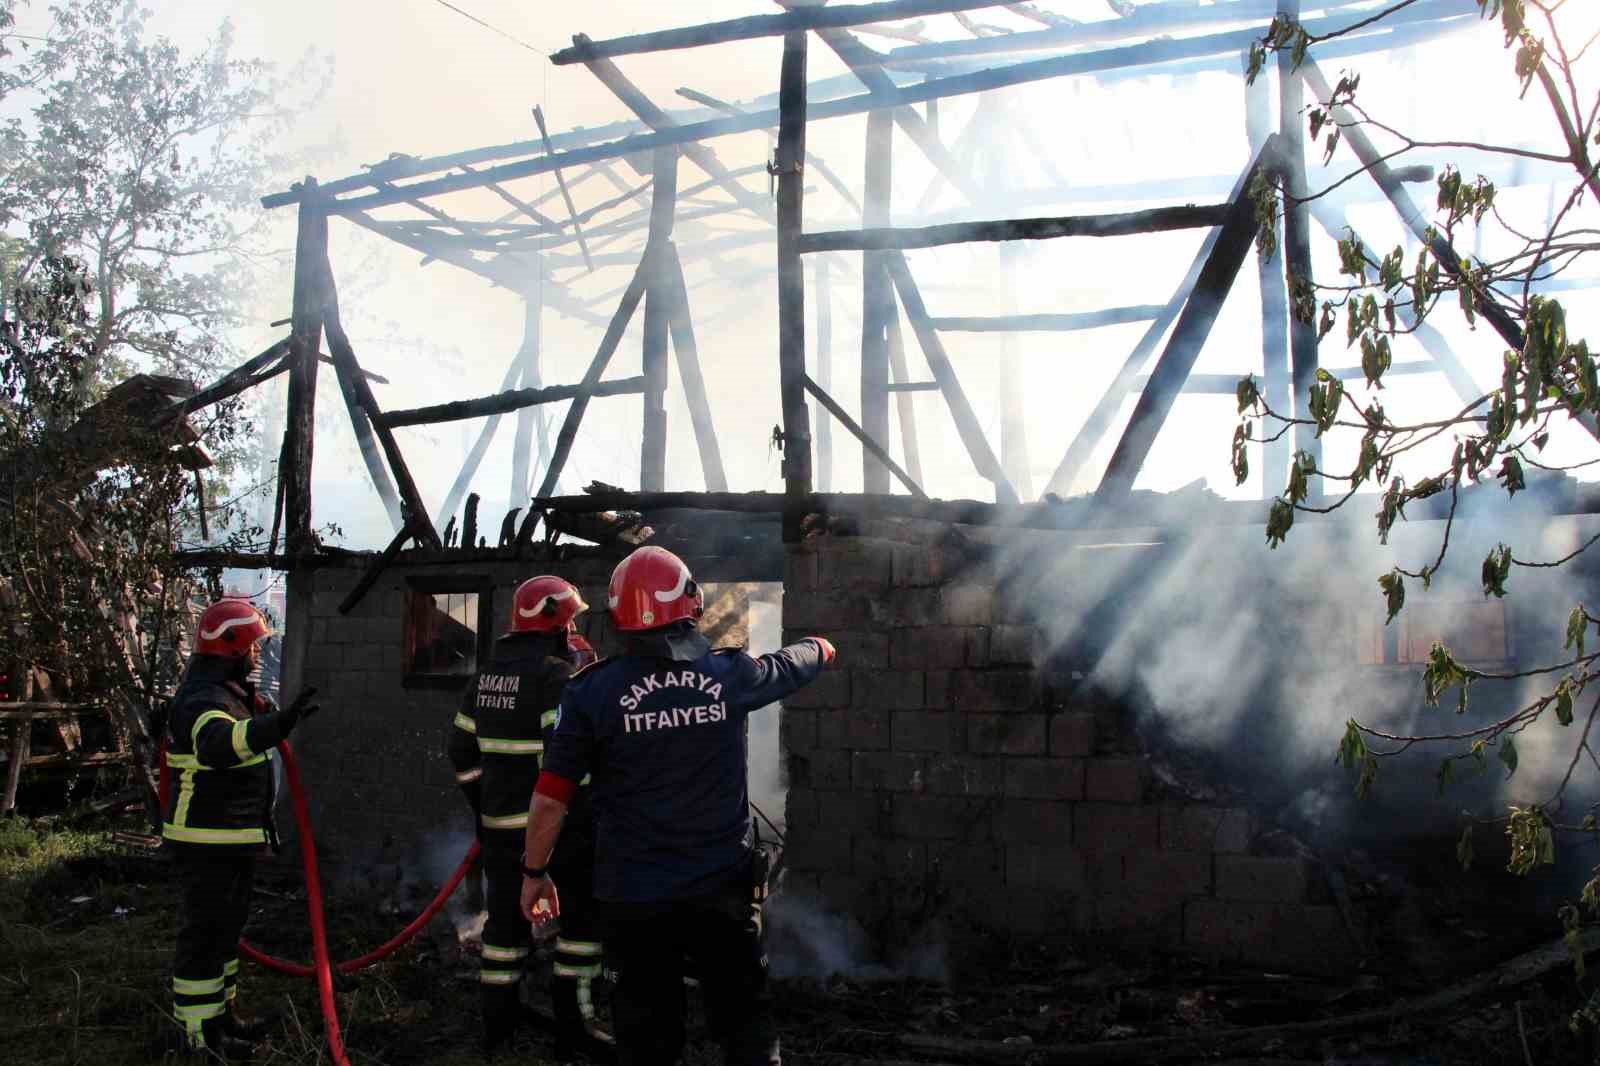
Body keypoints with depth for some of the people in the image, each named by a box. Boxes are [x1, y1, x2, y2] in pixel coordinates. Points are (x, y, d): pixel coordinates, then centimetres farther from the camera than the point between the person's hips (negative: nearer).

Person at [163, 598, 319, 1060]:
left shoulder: (231, 693, 12)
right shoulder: (203, 701, -23)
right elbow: (220, 744, -46)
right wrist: (279, 724, -63)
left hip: (235, 838, 10)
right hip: (205, 842, -10)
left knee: (227, 929, 19)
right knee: (204, 934, 0)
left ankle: (219, 1011, 31)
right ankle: (200, 1031, 9)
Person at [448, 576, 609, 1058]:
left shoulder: (486, 676, 9)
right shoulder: (556, 674, -16)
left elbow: (462, 752, 14)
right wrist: (586, 818, -14)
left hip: (500, 825, 7)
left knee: (506, 919, 16)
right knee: (581, 916, 6)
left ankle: (498, 1023, 24)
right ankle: (571, 1026, 8)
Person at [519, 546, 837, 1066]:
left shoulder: (591, 691, -10)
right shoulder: (731, 674, -6)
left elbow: (550, 799, -8)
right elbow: (799, 661, 16)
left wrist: (535, 873, 8)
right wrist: (821, 645, 39)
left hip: (632, 897, 0)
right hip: (722, 888, 1)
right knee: (745, 1022, 16)